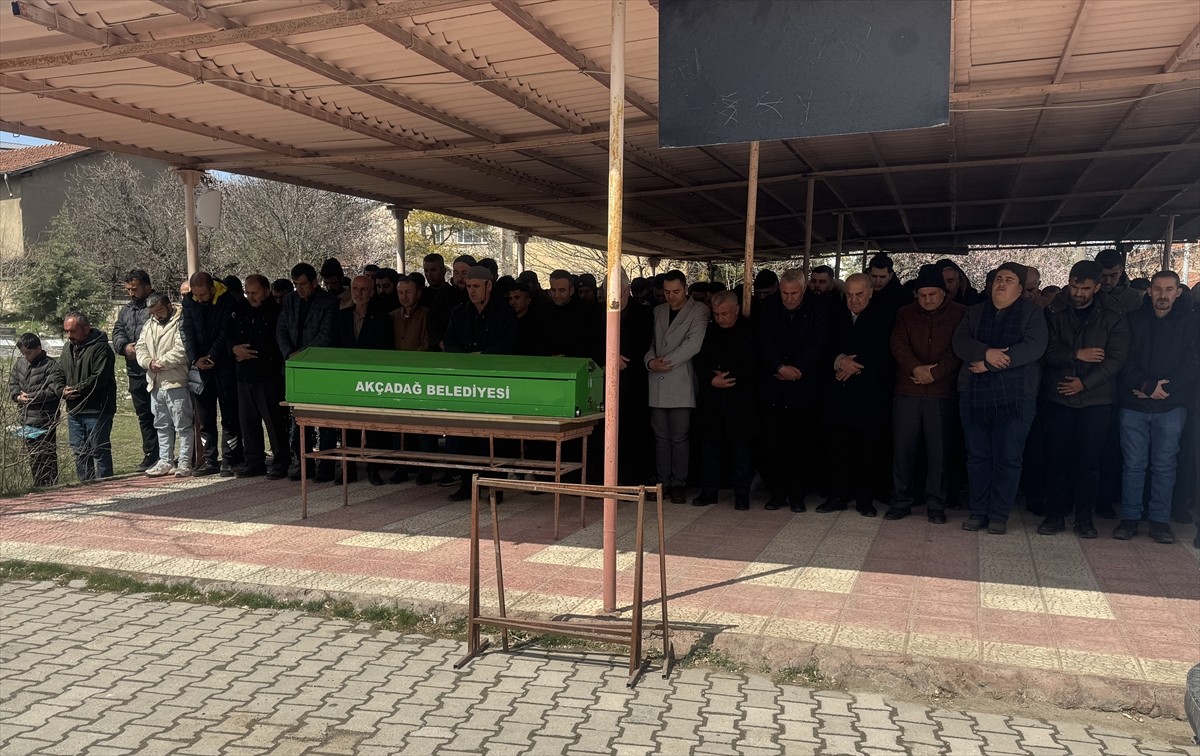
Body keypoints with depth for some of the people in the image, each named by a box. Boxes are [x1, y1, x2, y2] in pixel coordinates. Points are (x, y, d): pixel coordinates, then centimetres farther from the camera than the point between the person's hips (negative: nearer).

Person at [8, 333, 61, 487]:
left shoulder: (51, 365, -11)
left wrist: (32, 397, -18)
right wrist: (18, 396, -6)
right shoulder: (20, 364, 10)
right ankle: (38, 487, 25)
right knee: (33, 456, 15)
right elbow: (12, 383, 15)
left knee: (47, 456, -2)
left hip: (44, 421, -7)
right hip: (26, 419, 7)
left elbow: (56, 390, -18)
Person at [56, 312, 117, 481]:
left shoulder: (100, 348, -12)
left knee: (99, 451, -4)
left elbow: (99, 378, -19)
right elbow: (58, 373, 17)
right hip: (74, 410, 8)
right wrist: (63, 390, -2)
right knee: (79, 452, 13)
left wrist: (75, 389, -15)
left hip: (97, 411, -8)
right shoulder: (69, 347, 15)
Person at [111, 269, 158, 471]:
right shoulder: (125, 310, 18)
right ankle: (150, 455, 22)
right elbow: (117, 333, 12)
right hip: (135, 372, 8)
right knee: (143, 415, 14)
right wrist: (125, 346, -9)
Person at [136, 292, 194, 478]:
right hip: (155, 384, 8)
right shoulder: (149, 324, 16)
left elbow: (181, 350, -20)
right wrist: (149, 362, -7)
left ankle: (185, 463, 3)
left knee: (183, 425, -3)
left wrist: (161, 362, -15)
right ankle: (165, 462, 24)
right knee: (162, 426, 15)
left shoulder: (180, 323, -9)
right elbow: (141, 348, 13)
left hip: (176, 383, -8)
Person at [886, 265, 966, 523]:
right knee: (902, 448, 3)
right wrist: (915, 367, -16)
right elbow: (898, 344, 0)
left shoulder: (960, 314, 5)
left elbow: (957, 349, -3)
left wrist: (935, 372, -14)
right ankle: (901, 502, 13)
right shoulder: (905, 313, 11)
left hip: (942, 392, -2)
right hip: (907, 391, 2)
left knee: (939, 451, 1)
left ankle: (936, 505, 12)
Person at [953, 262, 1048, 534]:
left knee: (1007, 458, 1)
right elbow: (960, 342, 0)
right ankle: (978, 511, 16)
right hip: (974, 395, 3)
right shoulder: (975, 312, 13)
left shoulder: (1032, 313, 2)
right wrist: (986, 352, -20)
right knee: (977, 456, 7)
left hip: (1014, 397, -3)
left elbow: (1034, 346, -13)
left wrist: (990, 365, -17)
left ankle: (999, 514, 11)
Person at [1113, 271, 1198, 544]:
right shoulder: (1134, 319, 4)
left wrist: (1157, 386, -13)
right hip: (1134, 405, 0)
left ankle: (1160, 520, 13)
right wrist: (1143, 385, -14)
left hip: (1171, 406, 0)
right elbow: (1124, 358, -1)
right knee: (1134, 464, 4)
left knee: (1164, 465, 5)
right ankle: (1130, 517, 12)